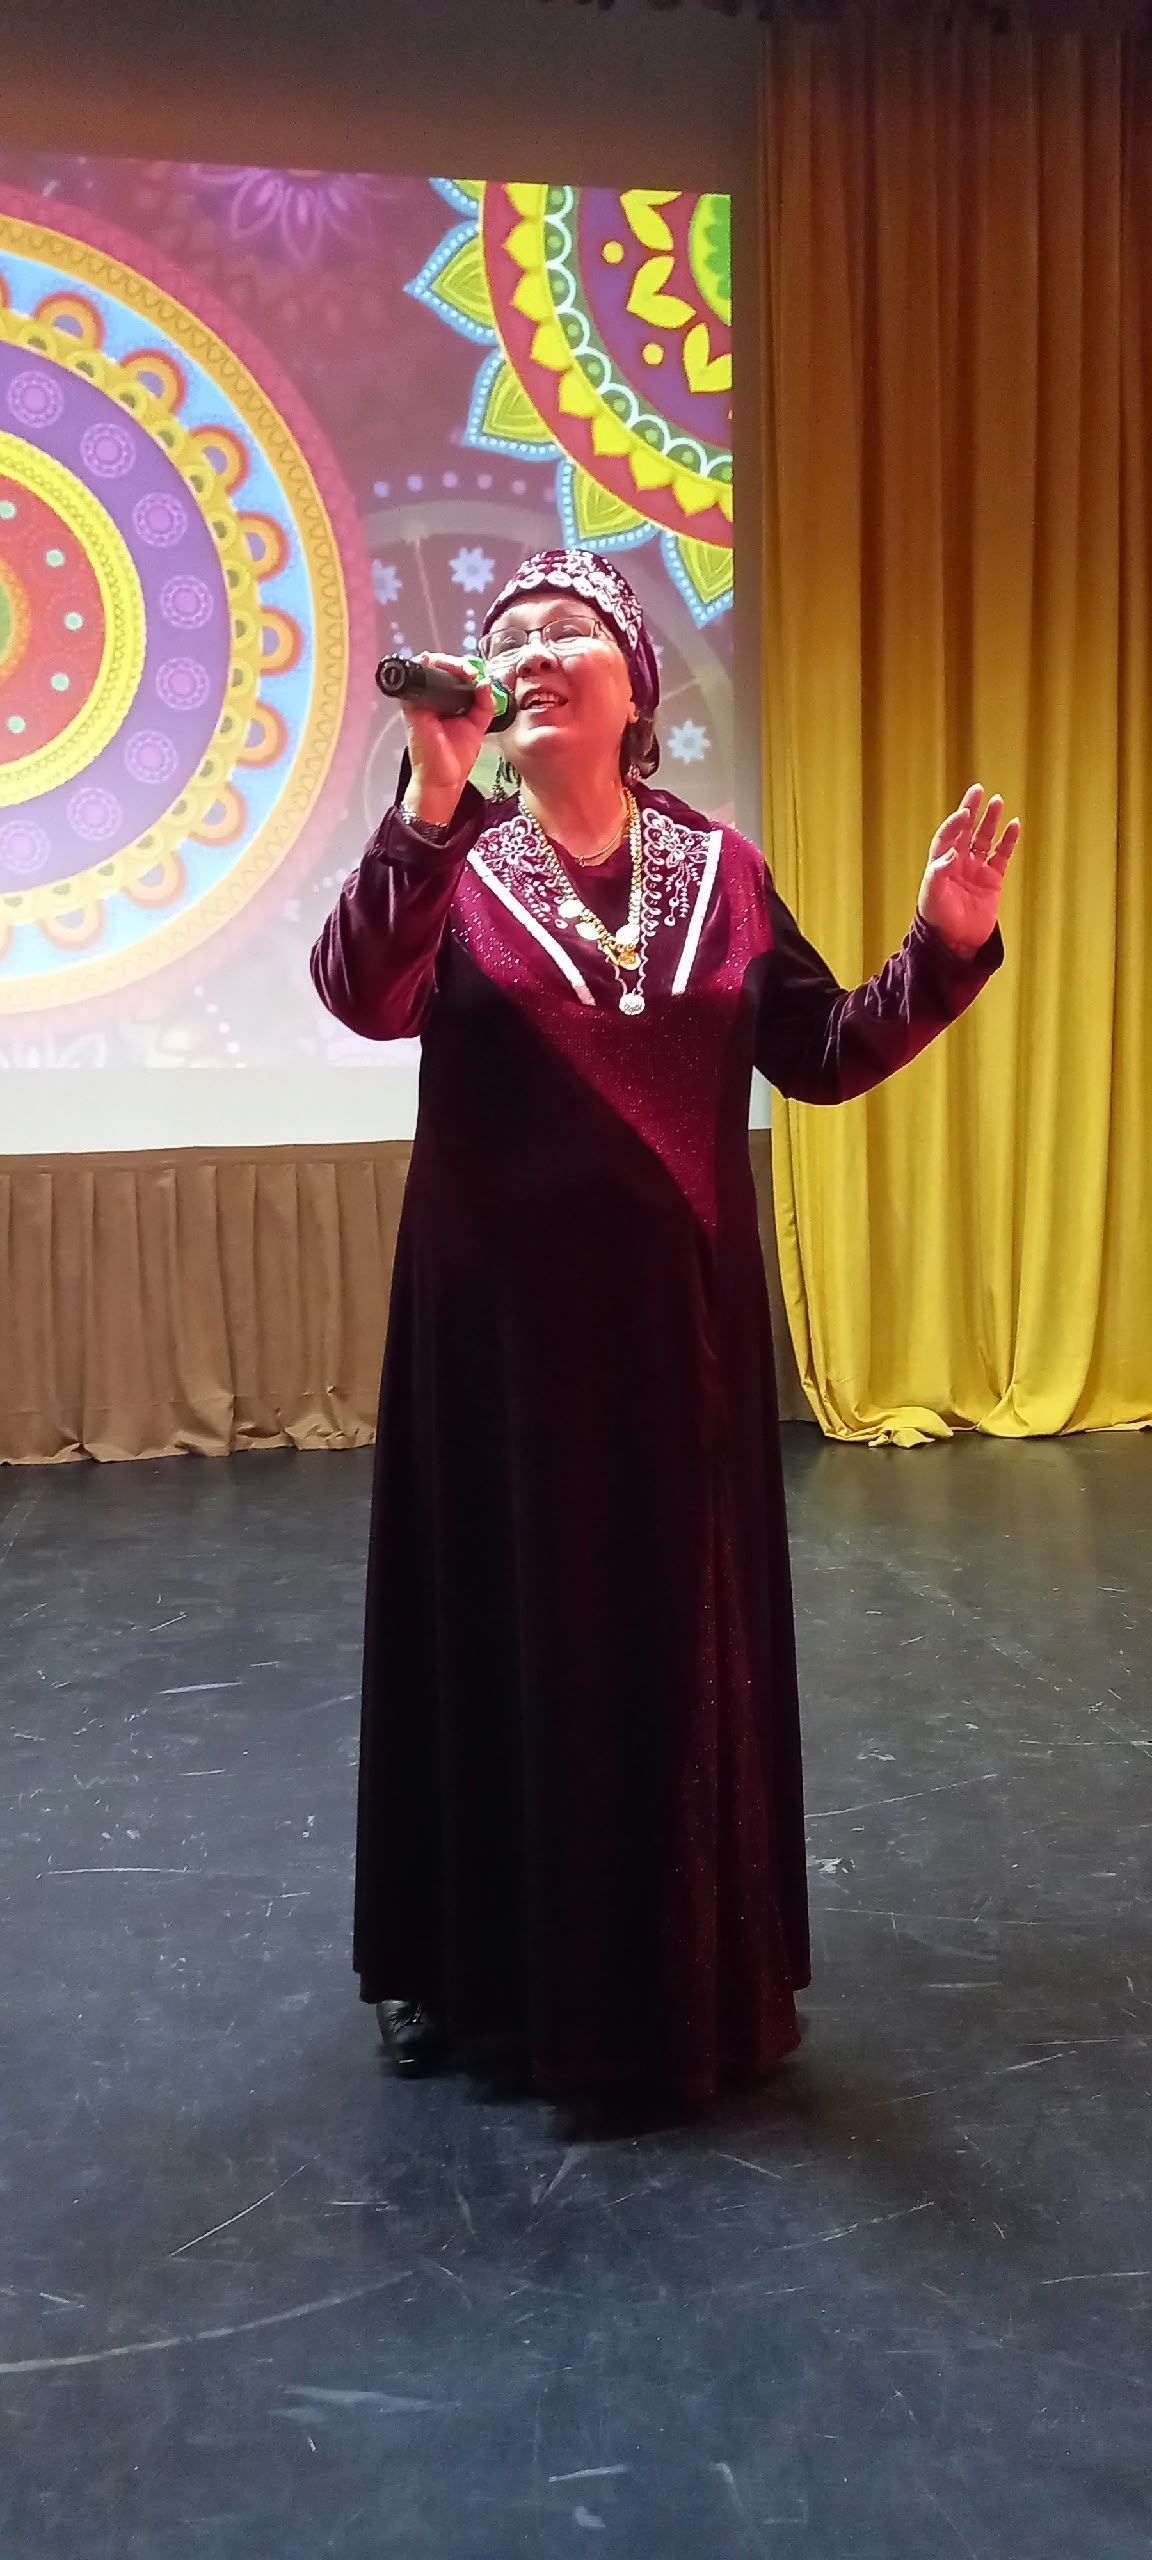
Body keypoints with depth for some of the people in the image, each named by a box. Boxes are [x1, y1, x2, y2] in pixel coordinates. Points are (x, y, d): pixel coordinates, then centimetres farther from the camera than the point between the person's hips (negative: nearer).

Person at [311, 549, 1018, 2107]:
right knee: (503, 1627, 7)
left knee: (685, 1632, 10)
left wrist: (947, 950, -7)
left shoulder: (719, 868, 5)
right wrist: (436, 795, -33)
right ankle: (482, 1964, 25)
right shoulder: (453, 863, -3)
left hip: (679, 1315, 2)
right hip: (502, 1317, -2)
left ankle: (686, 1972, 29)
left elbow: (821, 1054, 6)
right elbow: (359, 997, -23)